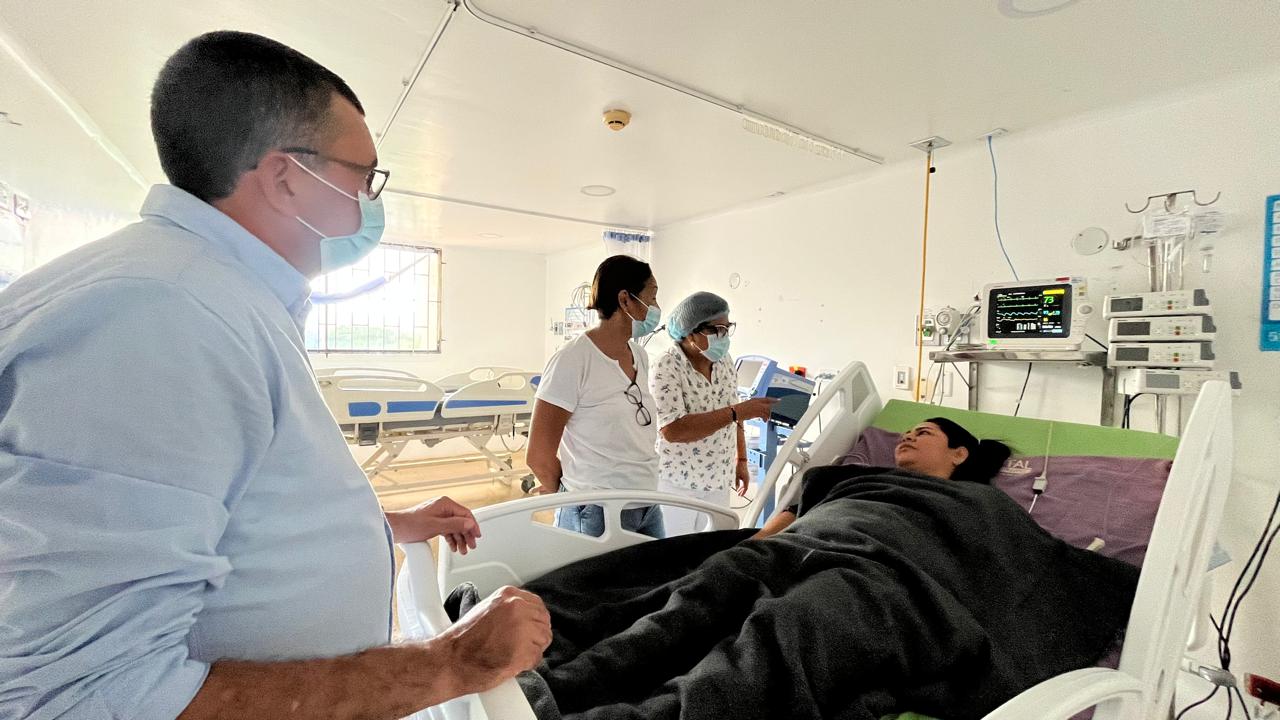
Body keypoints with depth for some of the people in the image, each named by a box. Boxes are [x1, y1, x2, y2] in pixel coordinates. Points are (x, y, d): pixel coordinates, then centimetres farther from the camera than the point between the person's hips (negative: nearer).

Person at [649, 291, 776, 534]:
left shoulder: (724, 361, 2)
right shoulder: (667, 368, -20)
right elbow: (672, 430, -31)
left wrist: (741, 460, 14)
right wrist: (737, 411, -31)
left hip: (719, 480, 6)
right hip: (678, 481, -6)